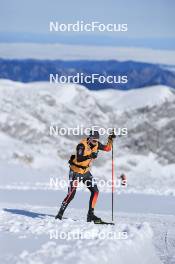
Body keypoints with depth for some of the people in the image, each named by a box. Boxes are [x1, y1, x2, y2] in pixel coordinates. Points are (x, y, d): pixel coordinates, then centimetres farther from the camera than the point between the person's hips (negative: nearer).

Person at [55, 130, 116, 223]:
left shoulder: (96, 144, -3)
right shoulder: (82, 145, -24)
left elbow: (107, 148, 8)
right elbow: (78, 159, -35)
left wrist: (110, 139, -6)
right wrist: (90, 156, -47)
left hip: (86, 172, 7)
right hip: (76, 172, -7)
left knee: (95, 191, -5)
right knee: (71, 194, -7)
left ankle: (90, 215, 0)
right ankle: (60, 214, 10)